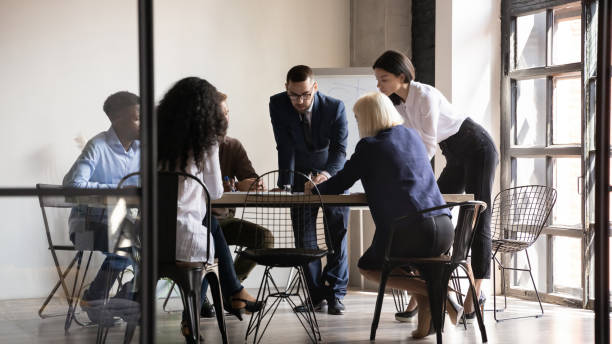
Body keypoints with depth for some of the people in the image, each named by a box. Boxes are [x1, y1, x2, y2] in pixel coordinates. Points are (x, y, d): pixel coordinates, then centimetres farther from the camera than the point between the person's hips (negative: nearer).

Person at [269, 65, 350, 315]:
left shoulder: (335, 107, -26)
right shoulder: (278, 104, -20)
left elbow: (339, 150, -26)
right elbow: (285, 148, -20)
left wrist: (328, 174, -46)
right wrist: (284, 184, -30)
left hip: (332, 172, -2)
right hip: (302, 173, 2)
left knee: (337, 230, -8)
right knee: (303, 231, -1)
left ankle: (335, 293, -4)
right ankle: (316, 294, 5)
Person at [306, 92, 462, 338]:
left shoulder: (369, 146, 0)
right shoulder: (412, 136, 20)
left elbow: (338, 186, 5)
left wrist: (313, 188, 28)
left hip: (411, 231, -6)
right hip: (444, 228, 6)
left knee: (367, 267, 21)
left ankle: (432, 291, -1)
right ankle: (426, 313, 11)